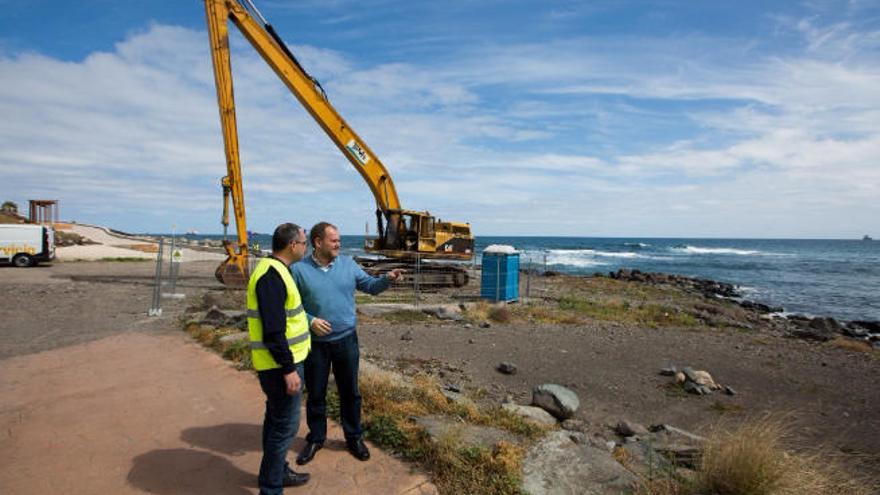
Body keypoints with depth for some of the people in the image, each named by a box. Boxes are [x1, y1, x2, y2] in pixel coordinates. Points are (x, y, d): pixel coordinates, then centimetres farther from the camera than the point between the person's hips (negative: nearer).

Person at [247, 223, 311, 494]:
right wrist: (288, 369, -23)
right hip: (280, 364, -11)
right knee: (285, 425, 0)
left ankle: (278, 472, 38)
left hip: (281, 362, 11)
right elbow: (273, 331, -26)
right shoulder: (271, 276, -23)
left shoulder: (274, 270, 11)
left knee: (276, 419, 22)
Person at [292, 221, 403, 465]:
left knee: (350, 392, 13)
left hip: (346, 340, 2)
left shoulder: (348, 264, 0)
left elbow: (370, 285, 4)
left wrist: (387, 279, -16)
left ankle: (354, 437, 30)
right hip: (315, 343, -2)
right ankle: (316, 438, 33)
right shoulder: (299, 269, -9)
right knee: (315, 394, 13)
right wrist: (310, 320, -20)